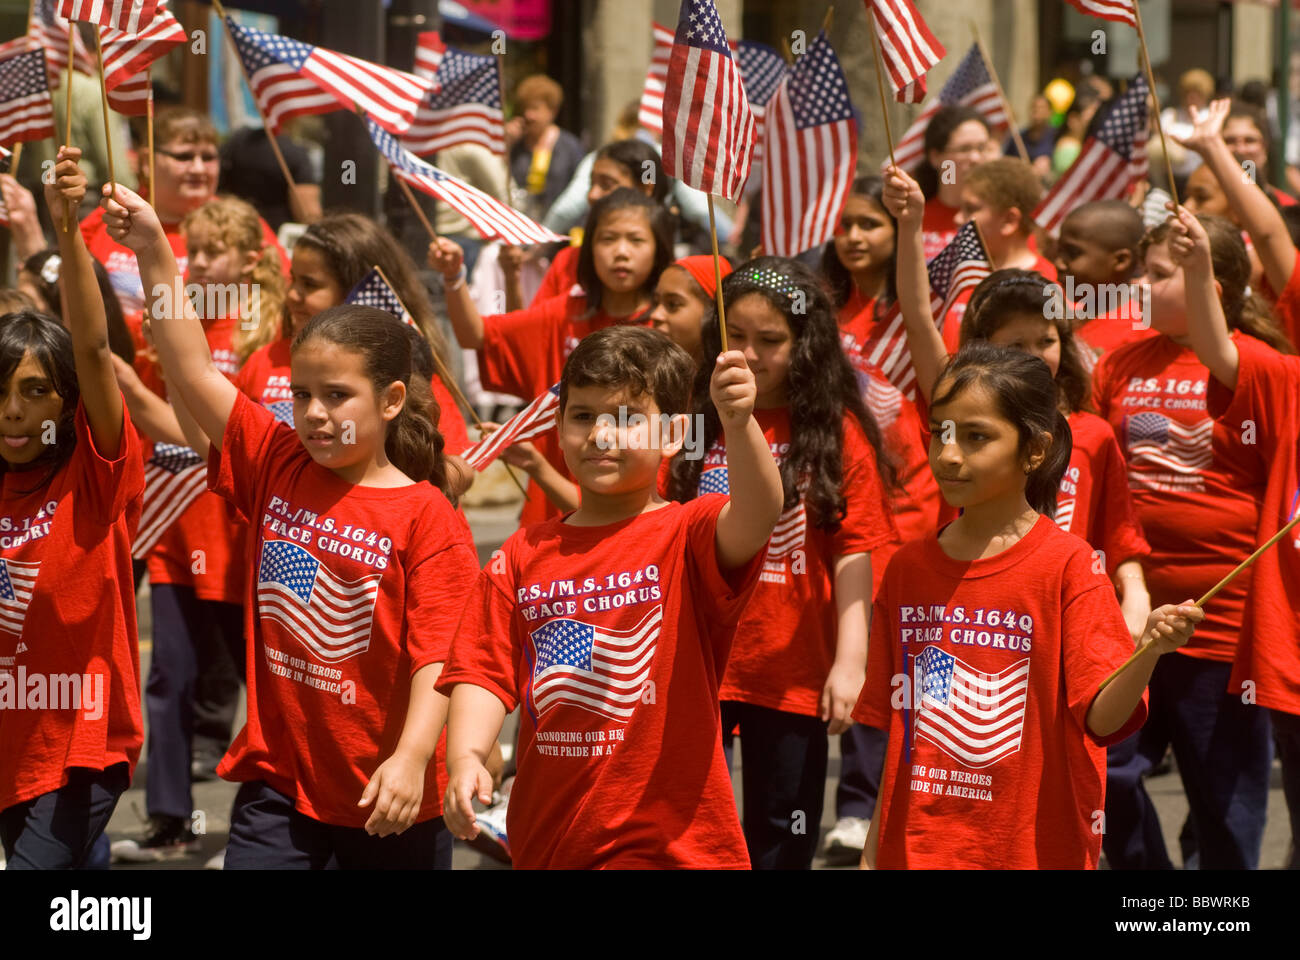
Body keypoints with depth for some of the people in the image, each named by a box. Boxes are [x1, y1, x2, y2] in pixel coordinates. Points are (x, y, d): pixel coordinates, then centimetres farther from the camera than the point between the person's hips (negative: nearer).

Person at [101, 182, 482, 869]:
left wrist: (411, 758, -28)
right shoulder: (275, 468, 4)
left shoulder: (426, 518, -10)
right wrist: (155, 255, -8)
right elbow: (191, 369, -1)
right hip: (277, 780, 3)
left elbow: (437, 655, -15)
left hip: (383, 796, -3)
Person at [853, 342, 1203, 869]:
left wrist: (1148, 652, -35)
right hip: (915, 849, 4)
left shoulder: (1067, 564, -9)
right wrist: (872, 855, 6)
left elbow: (1101, 718, -17)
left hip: (1035, 847, -3)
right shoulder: (908, 567, 4)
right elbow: (893, 728, 8)